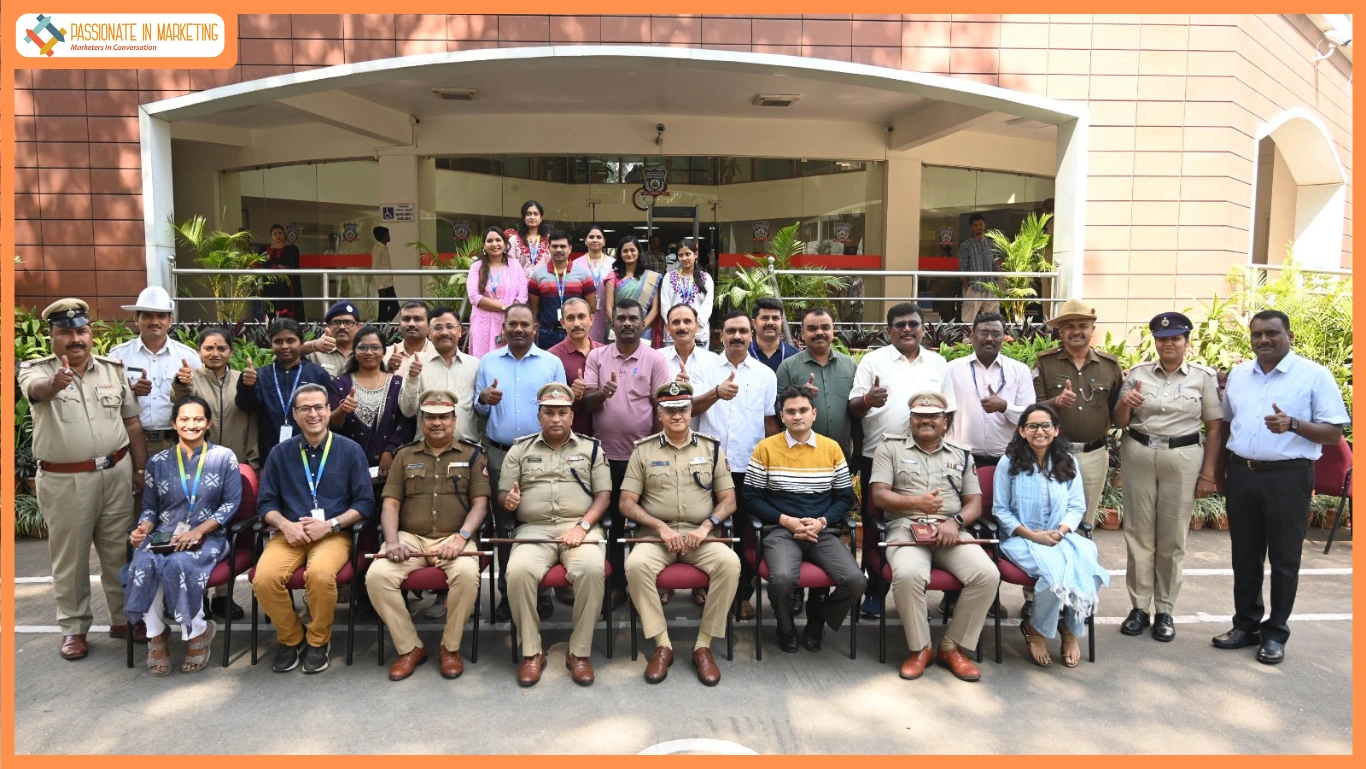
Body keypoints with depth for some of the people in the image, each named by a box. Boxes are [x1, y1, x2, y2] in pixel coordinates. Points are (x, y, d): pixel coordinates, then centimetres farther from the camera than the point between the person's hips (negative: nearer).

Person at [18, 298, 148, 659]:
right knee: (70, 558, 8)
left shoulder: (114, 369, 5)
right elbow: (38, 388, -31)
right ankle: (73, 627, 22)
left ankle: (124, 619, 25)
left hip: (116, 473, 3)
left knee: (120, 551, 11)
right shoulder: (36, 371, -4)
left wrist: (140, 468, 7)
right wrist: (55, 382, -54)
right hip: (64, 481, -2)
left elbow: (132, 423, 9)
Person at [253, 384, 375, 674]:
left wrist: (330, 525, -12)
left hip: (334, 534, -2)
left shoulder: (350, 450, 4)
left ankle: (319, 641, -6)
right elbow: (266, 502, 10)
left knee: (320, 574, -34)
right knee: (264, 578, -27)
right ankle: (290, 639, 1)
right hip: (289, 533, 3)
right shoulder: (280, 453, 12)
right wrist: (286, 525, -10)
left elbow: (365, 502, 1)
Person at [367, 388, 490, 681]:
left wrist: (461, 537, -16)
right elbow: (390, 503, 9)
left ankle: (451, 647, -10)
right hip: (411, 537, 2)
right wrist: (392, 541, -9)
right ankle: (410, 647, -7)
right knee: (377, 575, -26)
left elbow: (480, 503, 2)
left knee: (467, 573, -34)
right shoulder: (405, 455, 16)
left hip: (454, 537, -2)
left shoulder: (473, 455, 10)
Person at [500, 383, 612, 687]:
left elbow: (603, 494, 6)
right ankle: (531, 652, -13)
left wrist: (582, 527, -10)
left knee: (592, 570, -32)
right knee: (518, 571, -31)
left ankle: (580, 652, -16)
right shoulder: (520, 450, 16)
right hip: (534, 530, 1)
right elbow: (502, 495, 13)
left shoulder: (591, 448, 14)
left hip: (581, 528, -1)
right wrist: (509, 500, -12)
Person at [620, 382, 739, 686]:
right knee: (636, 564, -33)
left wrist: (706, 526, -10)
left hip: (700, 534, 1)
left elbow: (728, 500, 8)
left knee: (729, 562, -30)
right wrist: (661, 527, -12)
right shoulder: (643, 450, 6)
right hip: (656, 534, 0)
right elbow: (627, 503, 3)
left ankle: (704, 646, -15)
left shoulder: (712, 448, 9)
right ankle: (662, 645, -16)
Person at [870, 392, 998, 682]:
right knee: (908, 574, -35)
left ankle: (953, 647, -5)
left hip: (951, 531, 3)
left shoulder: (962, 455, 20)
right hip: (906, 528, -3)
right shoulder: (891, 447, 11)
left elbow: (975, 503, 13)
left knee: (987, 575, -23)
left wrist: (955, 522, -9)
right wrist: (916, 502, -17)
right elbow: (879, 495, 1)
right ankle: (919, 648, -9)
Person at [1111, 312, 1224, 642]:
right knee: (1138, 534, 6)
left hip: (1182, 459, -1)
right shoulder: (1138, 373, 4)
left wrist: (1208, 474, -3)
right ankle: (1139, 607, 16)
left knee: (1172, 538, 5)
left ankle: (1165, 610, 17)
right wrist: (1125, 404, -14)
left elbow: (1214, 428, 2)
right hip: (1139, 455, 2)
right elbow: (1119, 423, 8)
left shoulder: (1204, 376, 0)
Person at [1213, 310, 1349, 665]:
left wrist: (1293, 424, -26)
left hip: (1288, 477, -5)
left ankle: (1275, 633, 18)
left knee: (1284, 559, 5)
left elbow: (1334, 432, -10)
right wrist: (1220, 470, 14)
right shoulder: (1238, 374, 9)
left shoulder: (1315, 375, -7)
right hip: (1241, 474, 5)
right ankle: (1246, 625, 26)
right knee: (1244, 556, 13)